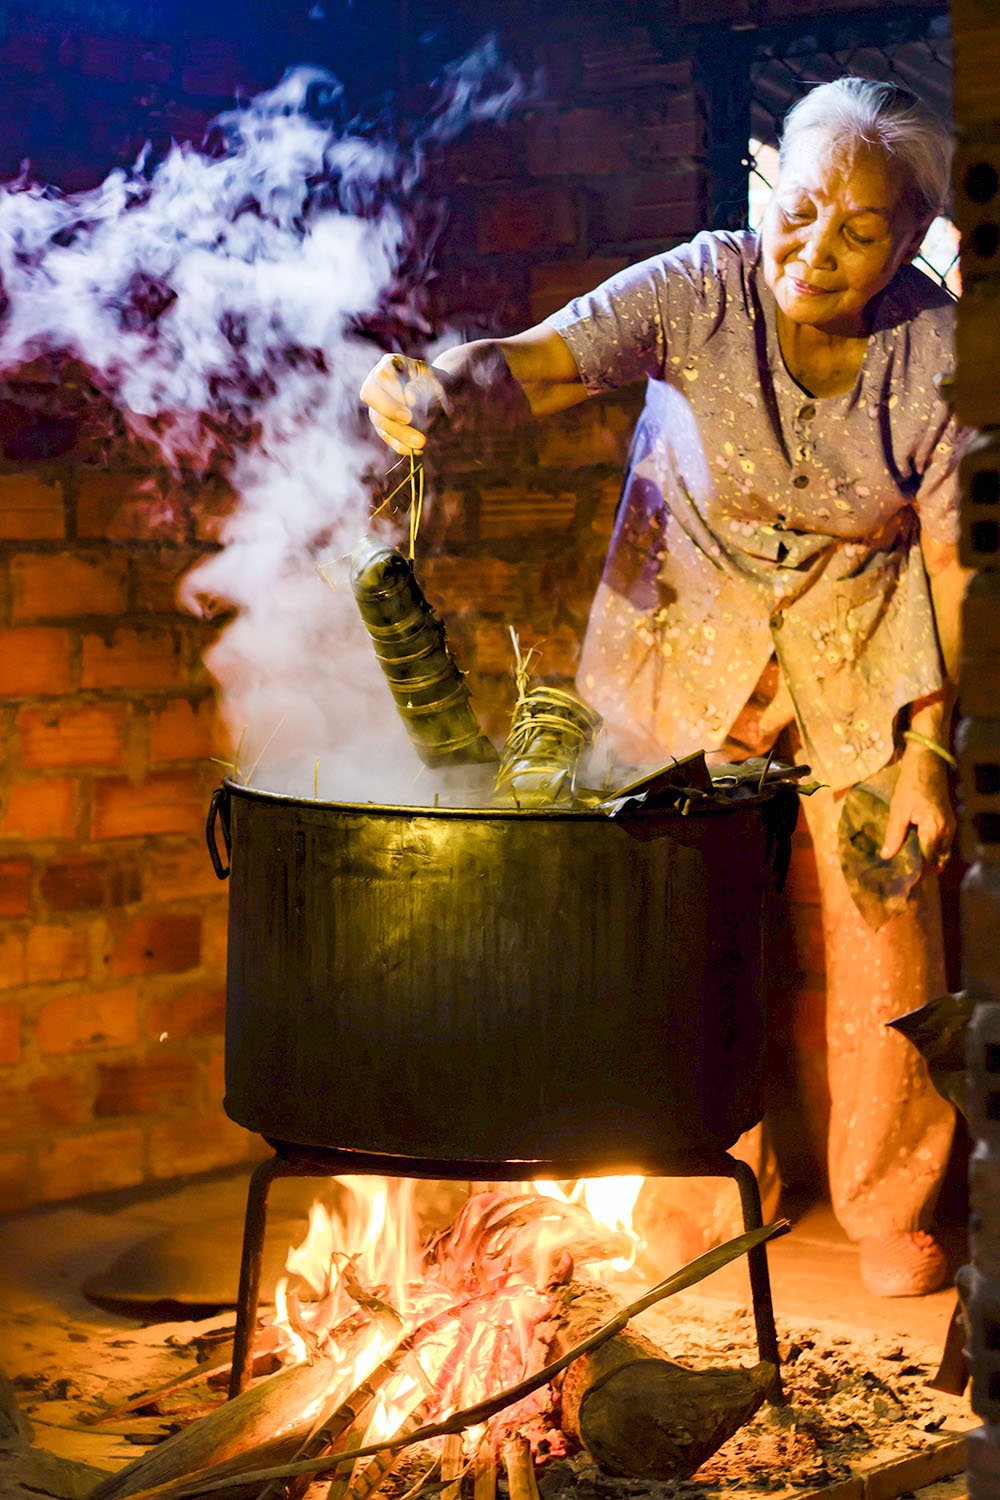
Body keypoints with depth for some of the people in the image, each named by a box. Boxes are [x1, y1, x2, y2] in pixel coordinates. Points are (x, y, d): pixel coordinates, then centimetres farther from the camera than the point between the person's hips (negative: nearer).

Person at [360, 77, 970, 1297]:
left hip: (859, 650, 1)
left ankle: (887, 1205, 18)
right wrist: (446, 383, -52)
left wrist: (929, 750, -14)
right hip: (689, 634, 0)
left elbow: (951, 560, -9)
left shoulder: (934, 351, -13)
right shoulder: (702, 291, -17)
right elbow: (541, 361, -29)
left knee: (886, 918, -2)